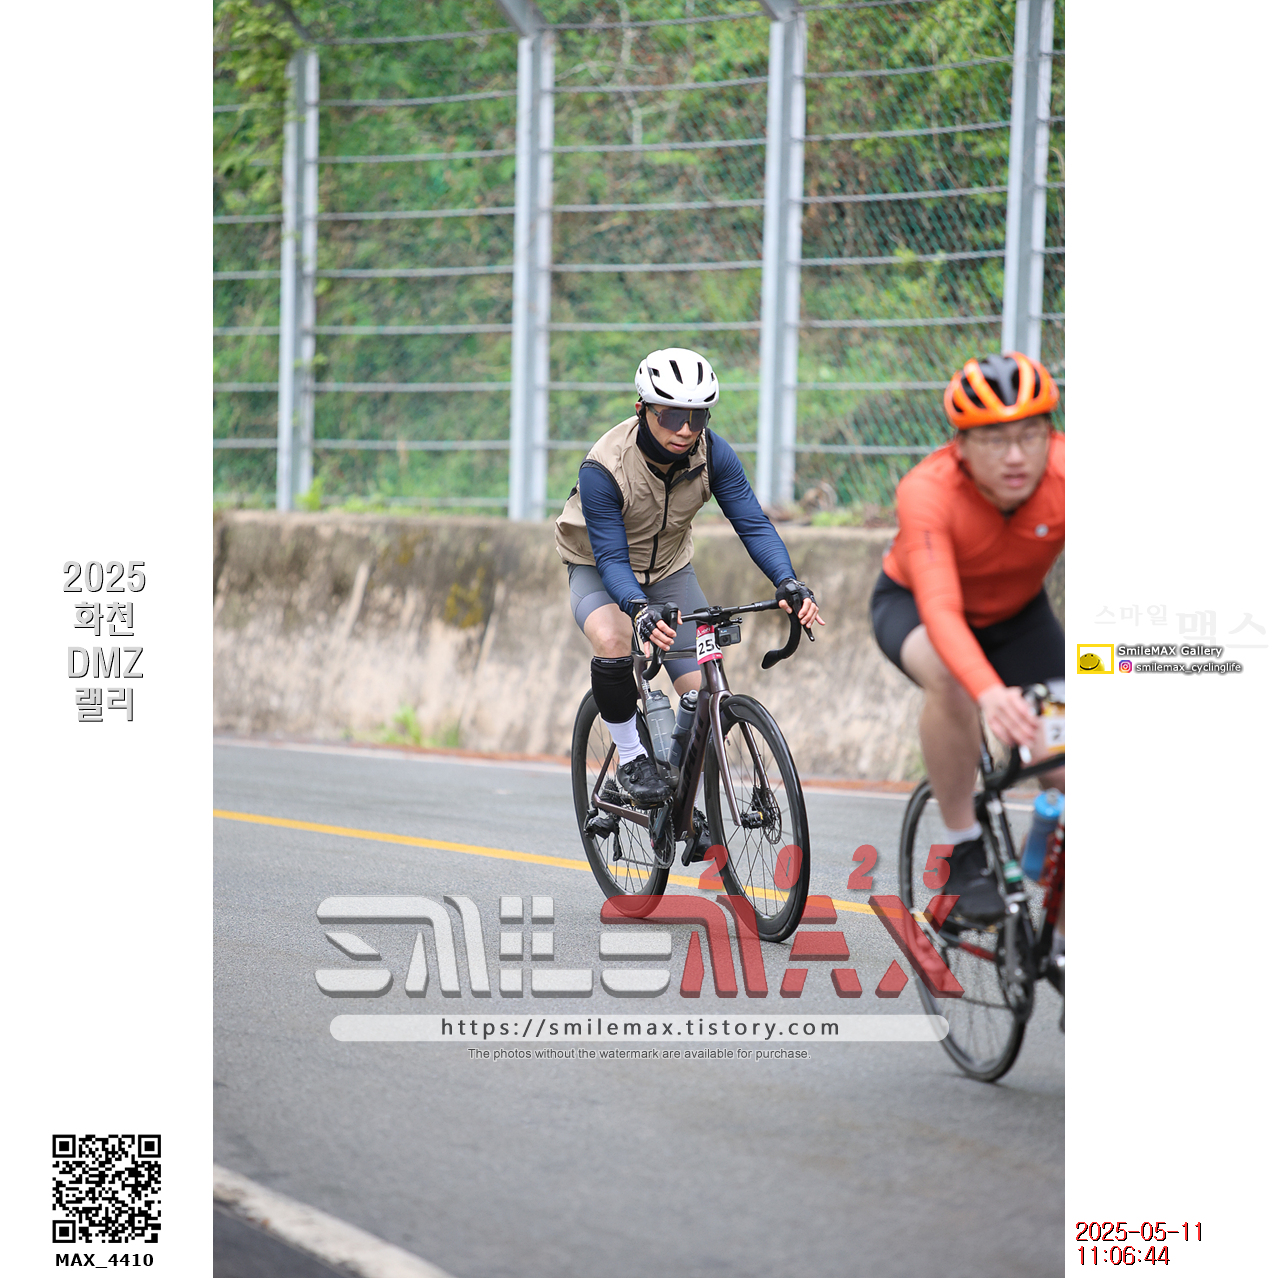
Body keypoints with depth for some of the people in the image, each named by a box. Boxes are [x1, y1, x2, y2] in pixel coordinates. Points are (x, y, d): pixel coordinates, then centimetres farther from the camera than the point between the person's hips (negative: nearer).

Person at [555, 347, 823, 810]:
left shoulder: (712, 454, -23)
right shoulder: (603, 469, -33)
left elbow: (753, 523, -23)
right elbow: (611, 558, -33)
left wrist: (788, 582, -41)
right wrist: (639, 609, -52)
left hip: (669, 570, 4)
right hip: (598, 569, -4)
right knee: (612, 640, -37)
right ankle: (631, 759, -16)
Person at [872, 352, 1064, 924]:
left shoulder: (1066, 475, -32)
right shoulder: (928, 490, -37)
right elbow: (940, 609, -48)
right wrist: (990, 693, -67)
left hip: (1016, 613, 3)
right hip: (911, 603, -3)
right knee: (948, 677, -37)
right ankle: (965, 854, -20)